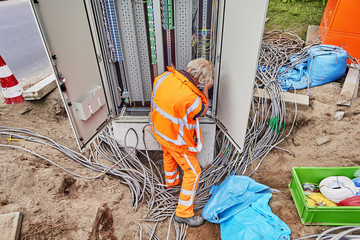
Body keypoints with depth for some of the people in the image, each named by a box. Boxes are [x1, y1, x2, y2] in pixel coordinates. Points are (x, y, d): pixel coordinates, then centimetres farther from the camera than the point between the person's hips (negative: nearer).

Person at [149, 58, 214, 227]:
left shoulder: (165, 76, -16)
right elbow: (202, 111, -14)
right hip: (175, 139, -8)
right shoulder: (189, 98, -37)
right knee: (193, 172, 8)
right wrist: (206, 90, -6)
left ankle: (171, 181, 63)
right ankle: (183, 213, 22)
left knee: (168, 155, 34)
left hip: (158, 129, 8)